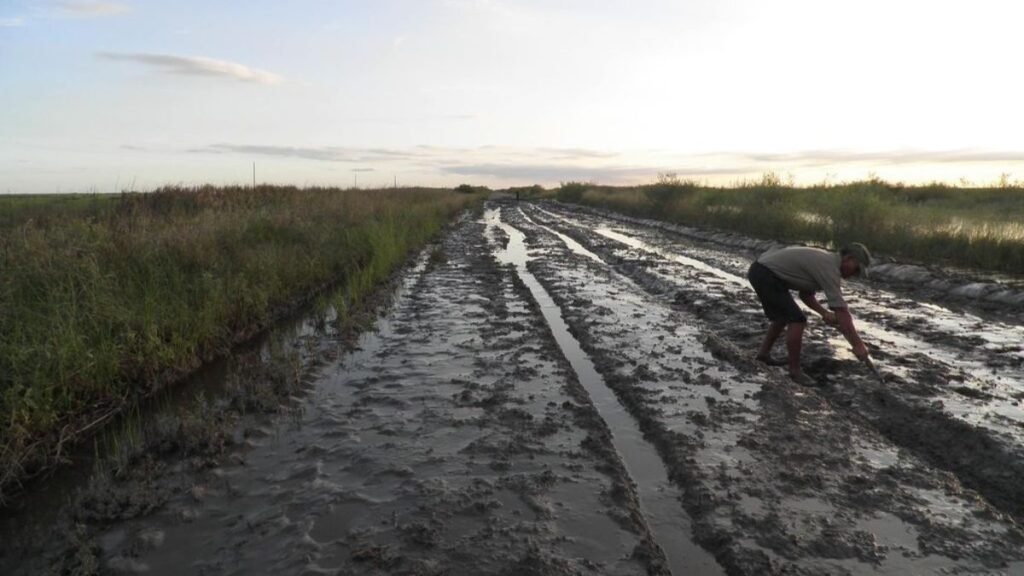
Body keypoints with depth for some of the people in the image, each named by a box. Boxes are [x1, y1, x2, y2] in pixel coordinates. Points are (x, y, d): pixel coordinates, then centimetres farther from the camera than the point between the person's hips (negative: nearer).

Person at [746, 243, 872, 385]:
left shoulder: (824, 261, 16)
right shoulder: (830, 268, -14)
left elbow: (805, 294, 23)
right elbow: (841, 312, -17)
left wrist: (824, 313, 7)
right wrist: (858, 344, -12)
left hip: (761, 270, 11)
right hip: (766, 275, -11)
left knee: (784, 316, 25)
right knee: (797, 319, -10)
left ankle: (764, 353, 35)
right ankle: (795, 370, 0)